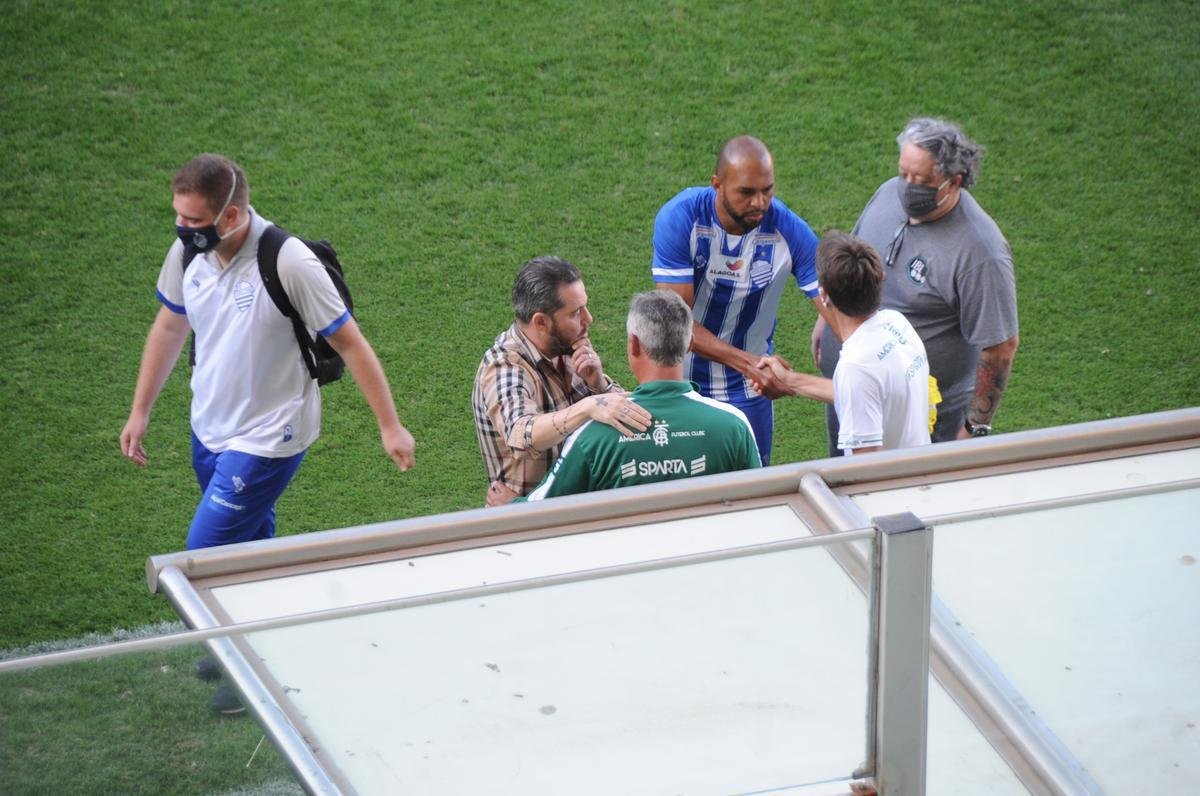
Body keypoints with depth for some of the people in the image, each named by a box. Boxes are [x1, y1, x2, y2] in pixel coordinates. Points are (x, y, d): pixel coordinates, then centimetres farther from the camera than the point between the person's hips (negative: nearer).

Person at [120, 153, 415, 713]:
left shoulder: (289, 264, -27)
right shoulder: (188, 252, -8)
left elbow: (350, 344, -17)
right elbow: (169, 326, 11)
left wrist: (390, 427, -11)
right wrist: (140, 412, 16)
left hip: (267, 437, -6)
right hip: (209, 429, 6)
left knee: (207, 552, -8)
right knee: (248, 546, 20)